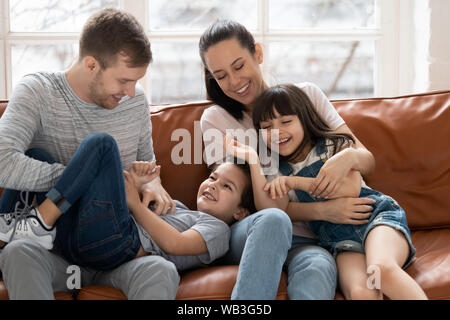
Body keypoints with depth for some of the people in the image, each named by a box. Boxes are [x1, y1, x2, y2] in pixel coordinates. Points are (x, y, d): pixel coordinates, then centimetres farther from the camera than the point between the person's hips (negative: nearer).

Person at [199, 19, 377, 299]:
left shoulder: (306, 95, 10)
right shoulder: (215, 119, 6)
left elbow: (368, 161, 9)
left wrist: (349, 157, -18)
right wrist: (322, 210, -17)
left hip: (307, 241, 1)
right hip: (245, 237, 0)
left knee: (319, 267, -36)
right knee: (272, 220, -37)